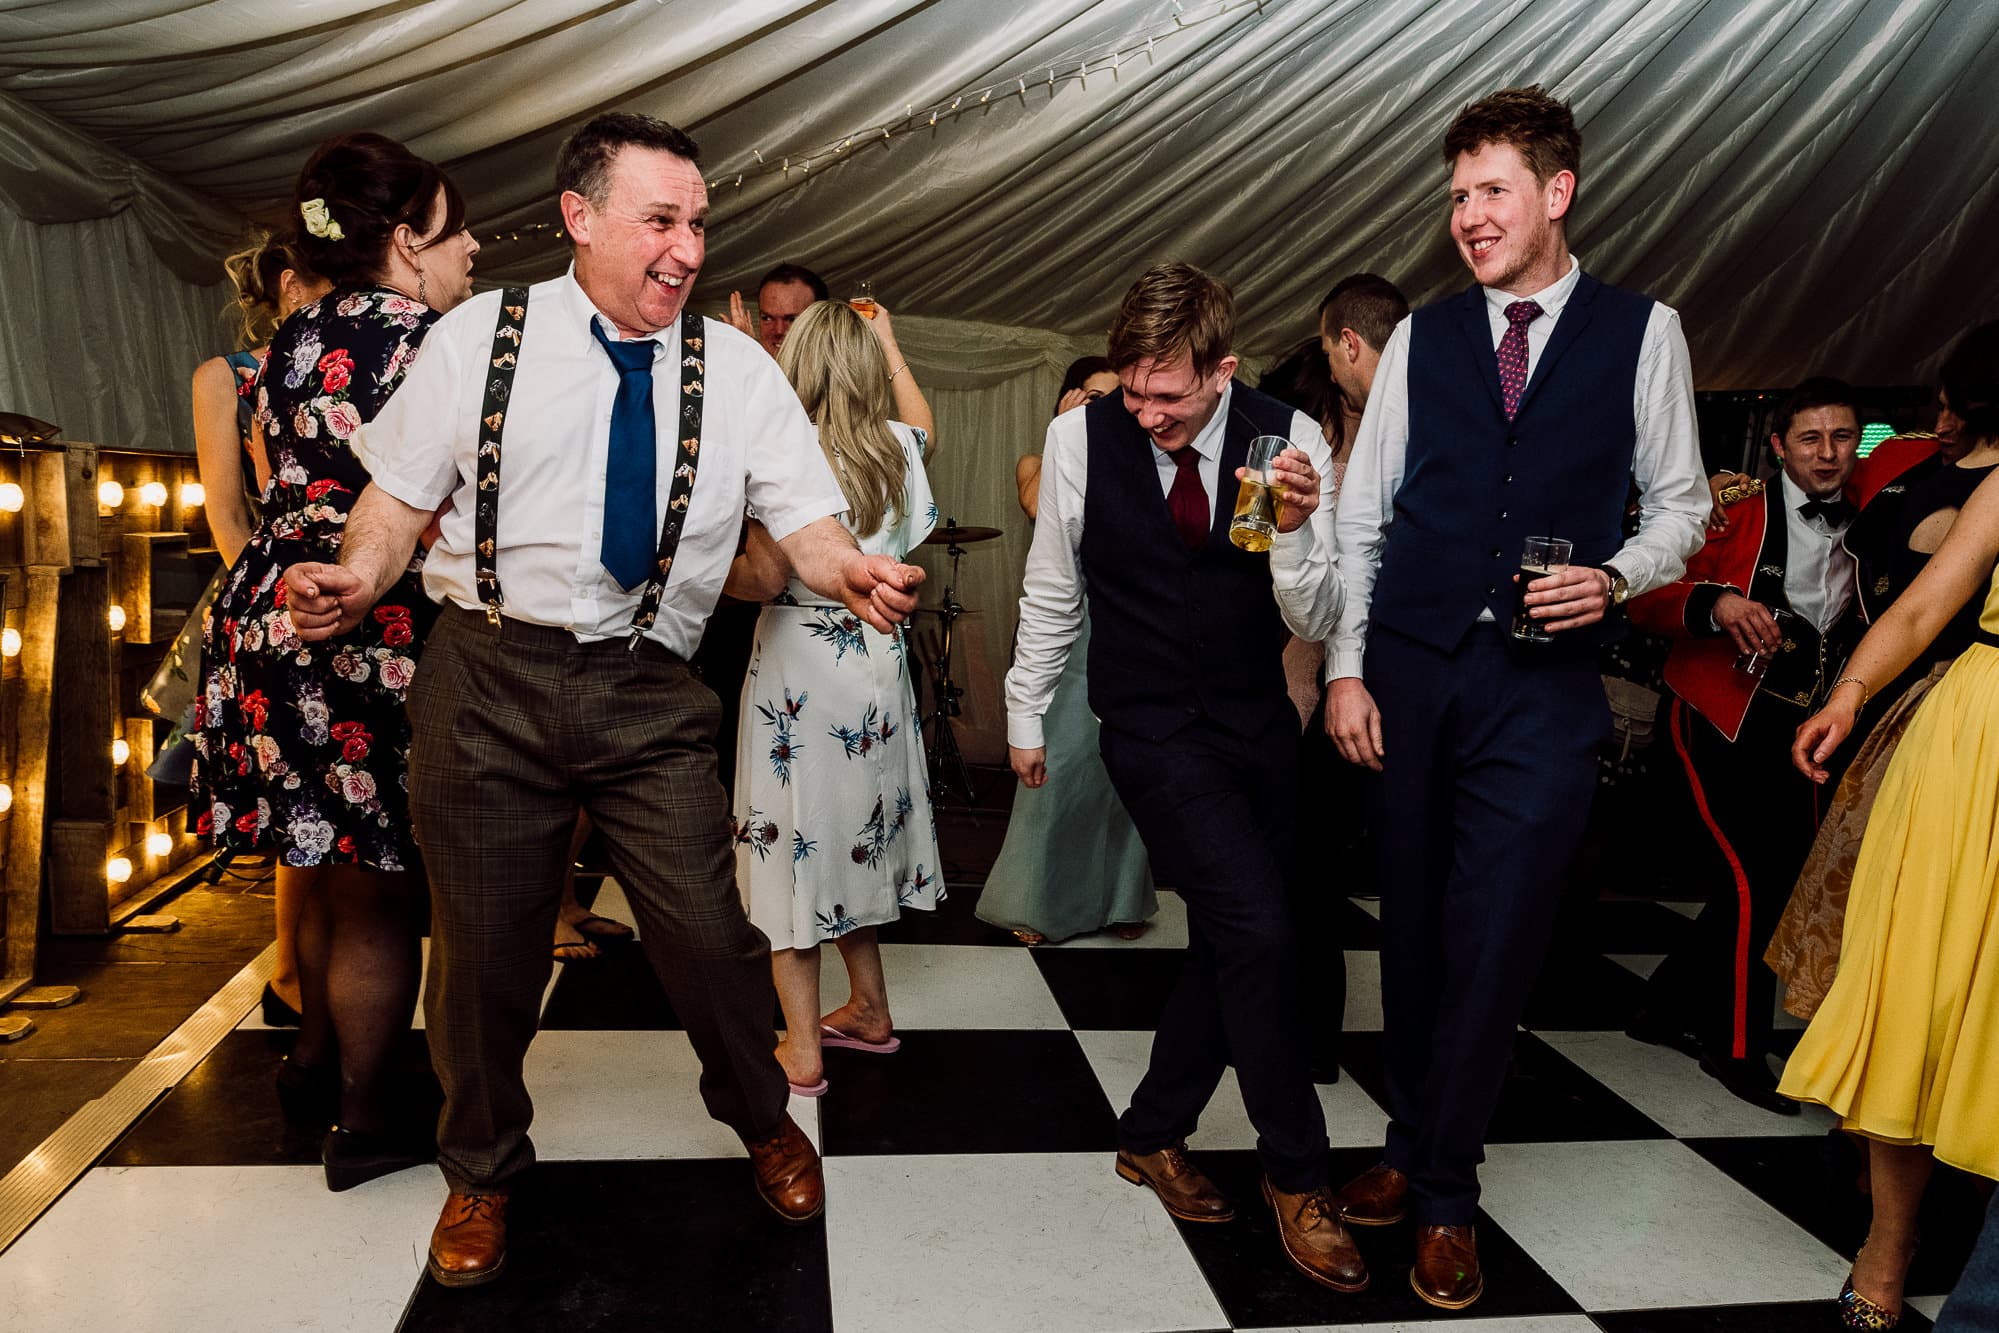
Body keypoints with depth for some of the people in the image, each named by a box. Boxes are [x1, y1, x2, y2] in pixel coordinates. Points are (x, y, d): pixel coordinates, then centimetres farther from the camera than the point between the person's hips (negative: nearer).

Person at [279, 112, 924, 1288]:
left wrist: (850, 571, -24)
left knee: (709, 931, -2)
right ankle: (483, 1171, 39)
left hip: (650, 692, 0)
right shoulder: (481, 335, 3)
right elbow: (403, 492, 6)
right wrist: (360, 578, -14)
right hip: (490, 675, 0)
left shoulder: (736, 367, 4)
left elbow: (804, 514, -2)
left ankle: (764, 1124, 31)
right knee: (485, 945, 11)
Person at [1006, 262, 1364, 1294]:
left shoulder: (1290, 439, -9)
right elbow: (1051, 591, 3)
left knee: (1230, 940, 9)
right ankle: (1295, 1174, 6)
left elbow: (1314, 624, -7)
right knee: (1257, 928, -16)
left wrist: (1294, 532, -27)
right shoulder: (1082, 437, -11)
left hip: (1258, 725, 4)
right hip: (1153, 731, -3)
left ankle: (1151, 1133, 33)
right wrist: (1025, 715, 11)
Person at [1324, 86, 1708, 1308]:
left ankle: (1444, 1194, 14)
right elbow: (1361, 518, 8)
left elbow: (1681, 504, 9)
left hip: (1545, 681, -2)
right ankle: (1419, 1146, 29)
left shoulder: (1644, 333, 4)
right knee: (1414, 924, 10)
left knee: (1494, 937, -2)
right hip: (1408, 668, 2)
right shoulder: (1422, 339, 8)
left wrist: (1617, 577, -12)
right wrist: (1347, 669, 1)